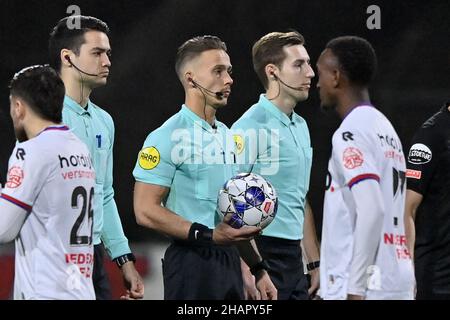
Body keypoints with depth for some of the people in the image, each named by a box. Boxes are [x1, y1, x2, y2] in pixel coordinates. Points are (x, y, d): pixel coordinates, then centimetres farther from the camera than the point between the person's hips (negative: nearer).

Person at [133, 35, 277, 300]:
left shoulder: (227, 137, 16)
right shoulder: (168, 137, -9)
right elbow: (146, 211, -15)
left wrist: (259, 269, 18)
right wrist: (208, 235, -20)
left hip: (230, 259, 8)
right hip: (191, 260, -8)